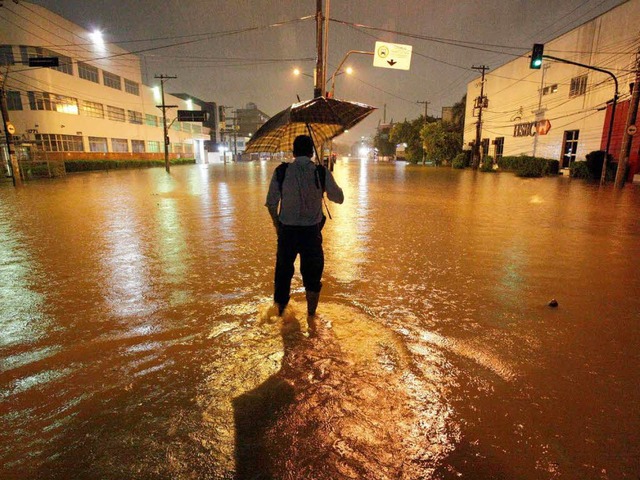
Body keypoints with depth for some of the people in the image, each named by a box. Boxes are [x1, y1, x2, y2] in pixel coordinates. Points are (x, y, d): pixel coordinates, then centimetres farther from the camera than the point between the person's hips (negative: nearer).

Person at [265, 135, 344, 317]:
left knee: (283, 269, 21)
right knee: (312, 271, 18)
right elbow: (339, 198, 2)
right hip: (311, 231, -1)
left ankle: (281, 307, 40)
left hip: (287, 229, 1)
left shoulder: (281, 171, -5)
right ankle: (311, 310, 34)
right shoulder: (322, 172, -8)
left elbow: (271, 203, 0)